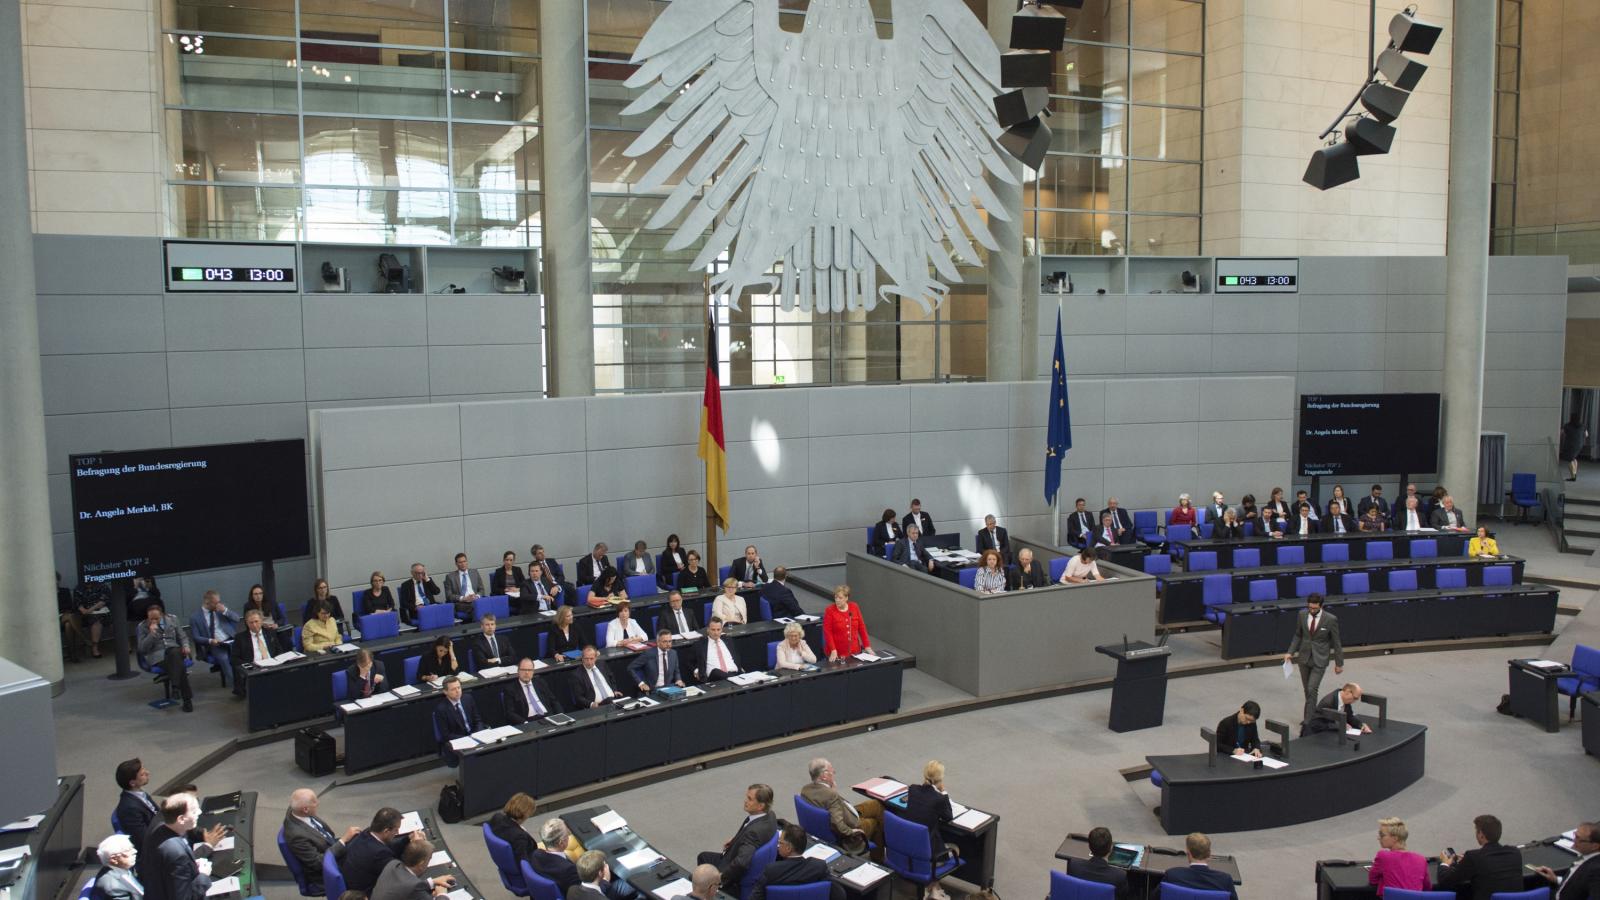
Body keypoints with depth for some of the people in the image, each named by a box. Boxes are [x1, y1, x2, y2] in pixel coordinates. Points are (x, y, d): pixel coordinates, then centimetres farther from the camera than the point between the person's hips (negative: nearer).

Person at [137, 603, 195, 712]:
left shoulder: (172, 619, 13)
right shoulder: (143, 627, 6)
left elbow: (183, 636, 19)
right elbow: (142, 649, -1)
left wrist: (186, 646, -3)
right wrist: (151, 633, -13)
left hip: (174, 651, 2)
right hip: (157, 656, -2)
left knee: (174, 653, -39)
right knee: (179, 666, -35)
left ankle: (177, 687, -42)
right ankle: (187, 698, -37)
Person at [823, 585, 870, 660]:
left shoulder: (854, 607, 2)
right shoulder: (829, 611, -8)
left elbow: (861, 627, 7)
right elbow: (827, 632, -11)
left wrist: (867, 646, 3)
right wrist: (833, 651, -19)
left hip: (855, 651, 3)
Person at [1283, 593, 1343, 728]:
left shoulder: (1331, 619, -15)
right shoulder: (1302, 615, -4)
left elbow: (1336, 642, -6)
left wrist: (1339, 663, 0)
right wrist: (1290, 652, -1)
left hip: (1319, 659, -4)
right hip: (1304, 657, 4)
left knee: (1312, 689, -12)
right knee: (1307, 689, 14)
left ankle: (1308, 720, -5)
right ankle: (1312, 713, 33)